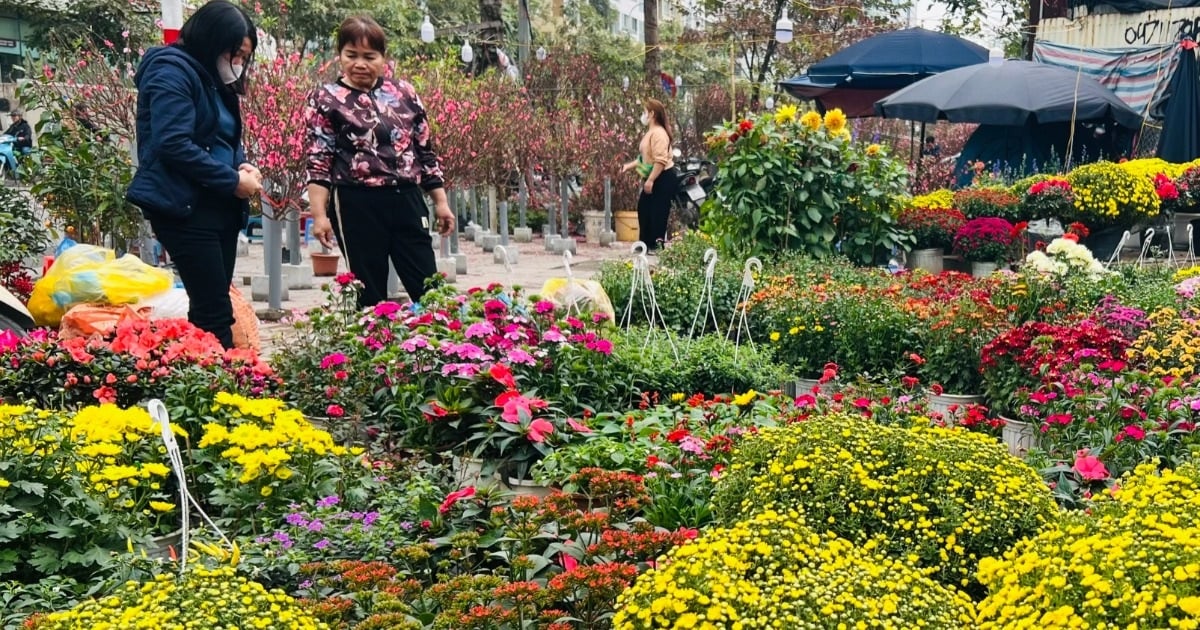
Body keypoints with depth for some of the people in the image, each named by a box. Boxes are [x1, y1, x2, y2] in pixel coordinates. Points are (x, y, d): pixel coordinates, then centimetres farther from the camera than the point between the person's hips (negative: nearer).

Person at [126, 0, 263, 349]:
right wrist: (233, 180, -16)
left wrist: (242, 165, 3)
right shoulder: (172, 72, -10)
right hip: (186, 209, -9)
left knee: (208, 307, 9)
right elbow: (174, 145, -20)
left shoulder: (214, 80, 18)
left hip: (221, 207, 9)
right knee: (215, 311, -11)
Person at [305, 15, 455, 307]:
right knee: (370, 297, 4)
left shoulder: (404, 93, 10)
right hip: (357, 206, -3)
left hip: (407, 202, 3)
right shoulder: (326, 99, 0)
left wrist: (441, 201, 11)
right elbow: (318, 162, -4)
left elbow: (426, 151, 13)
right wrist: (319, 214, -13)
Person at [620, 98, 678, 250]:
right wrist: (630, 166, 18)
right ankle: (647, 243, 23)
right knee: (643, 208, 15)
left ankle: (657, 245, 2)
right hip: (653, 179, 11)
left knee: (658, 212, -5)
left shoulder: (658, 133, -18)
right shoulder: (651, 132, 15)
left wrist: (650, 180, -28)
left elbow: (660, 160, -26)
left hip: (663, 178, -11)